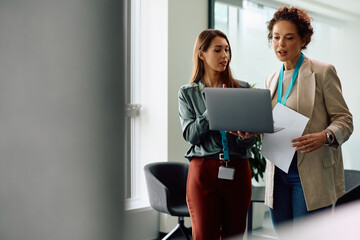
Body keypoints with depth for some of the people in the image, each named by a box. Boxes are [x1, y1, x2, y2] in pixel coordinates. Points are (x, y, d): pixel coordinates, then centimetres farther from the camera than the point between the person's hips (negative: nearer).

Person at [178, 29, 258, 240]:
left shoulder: (242, 89, 8)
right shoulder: (188, 93, 6)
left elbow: (251, 139, 6)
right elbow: (190, 135, -5)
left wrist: (245, 137, -17)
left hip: (238, 170, 2)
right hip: (203, 170, -2)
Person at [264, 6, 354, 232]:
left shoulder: (323, 72, -2)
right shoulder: (272, 79, 15)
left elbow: (344, 119, -4)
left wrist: (324, 136, -24)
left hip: (311, 177, -5)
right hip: (278, 175, 6)